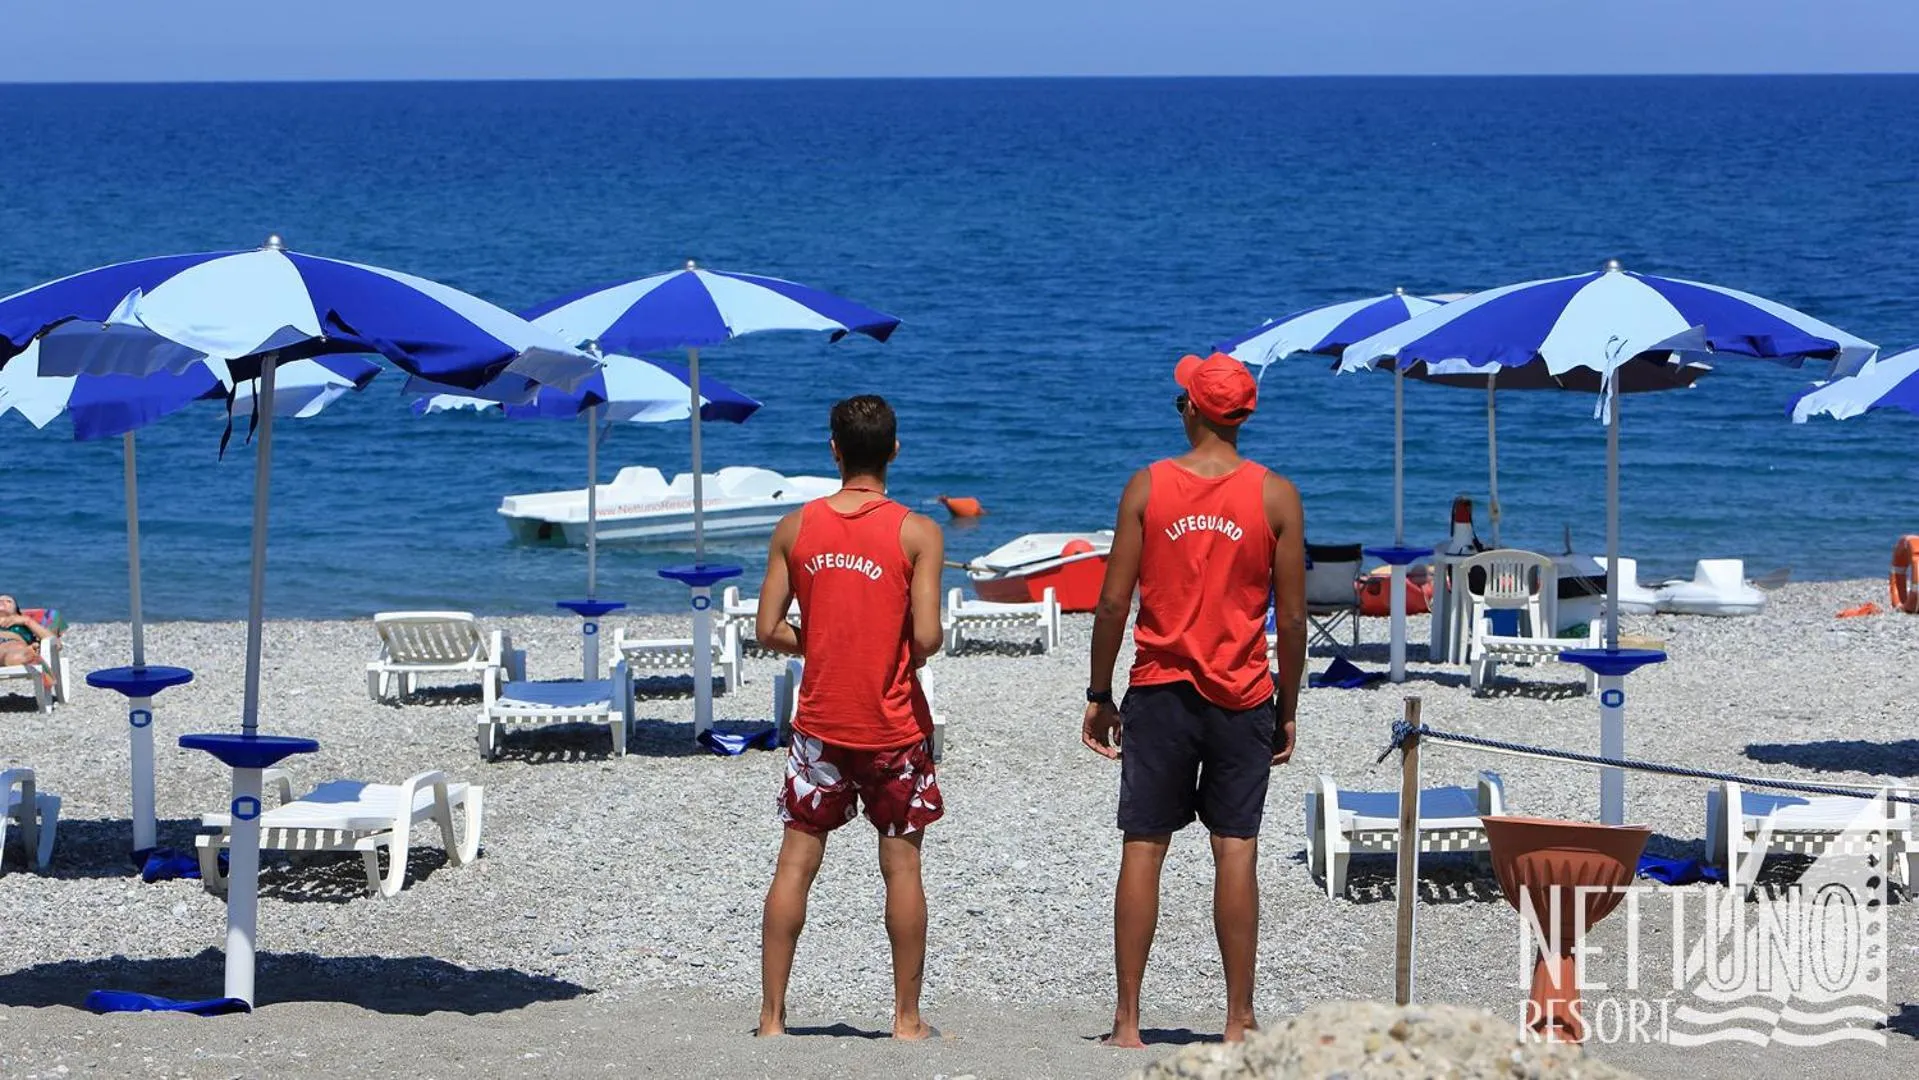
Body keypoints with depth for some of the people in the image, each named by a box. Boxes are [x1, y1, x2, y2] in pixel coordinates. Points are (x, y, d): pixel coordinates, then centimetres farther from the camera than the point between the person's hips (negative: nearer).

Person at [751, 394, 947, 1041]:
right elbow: (926, 636, -16)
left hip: (820, 722, 2)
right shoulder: (917, 533, -9)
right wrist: (909, 655, 6)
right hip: (895, 727, -2)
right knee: (902, 867, 7)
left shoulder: (796, 528, -1)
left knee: (796, 863, 8)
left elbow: (769, 630, -1)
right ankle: (907, 1018, 10)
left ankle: (772, 1014, 7)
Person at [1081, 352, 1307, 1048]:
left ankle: (1127, 1020, 3)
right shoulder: (1275, 496, -2)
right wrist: (1287, 709, 8)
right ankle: (1238, 1021, 1)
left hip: (1160, 690, 0)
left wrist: (1099, 695, 6)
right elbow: (1291, 616, -2)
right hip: (1243, 699, 0)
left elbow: (1113, 603, -3)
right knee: (1236, 849, 2)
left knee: (1143, 847, 3)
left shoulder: (1147, 487, -2)